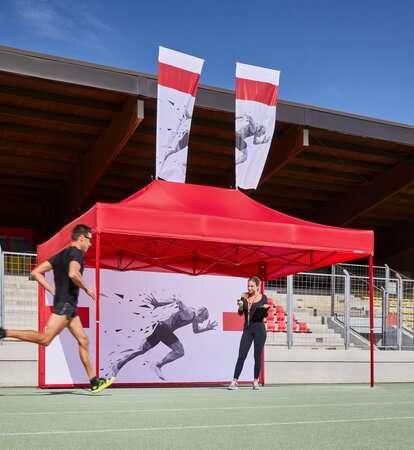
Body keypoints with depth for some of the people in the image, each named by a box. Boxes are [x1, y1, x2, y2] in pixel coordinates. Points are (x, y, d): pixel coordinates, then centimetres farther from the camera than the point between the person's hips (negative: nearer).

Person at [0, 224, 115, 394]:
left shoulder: (61, 254, 19)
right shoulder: (77, 253, -6)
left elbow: (36, 272, 15)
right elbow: (73, 273, -27)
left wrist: (53, 290, 13)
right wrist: (87, 289, -12)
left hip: (68, 304, 10)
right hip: (66, 302, -10)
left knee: (83, 340, 8)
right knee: (45, 339, -17)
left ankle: (94, 382, 9)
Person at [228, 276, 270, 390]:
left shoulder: (263, 298, 5)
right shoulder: (244, 296, 7)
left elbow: (265, 315, 13)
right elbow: (240, 313, 1)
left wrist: (265, 309, -8)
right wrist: (240, 306, -19)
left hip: (259, 329, -1)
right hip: (247, 328, 1)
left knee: (257, 356, 3)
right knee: (241, 356, -2)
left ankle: (256, 381, 13)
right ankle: (234, 381, -3)